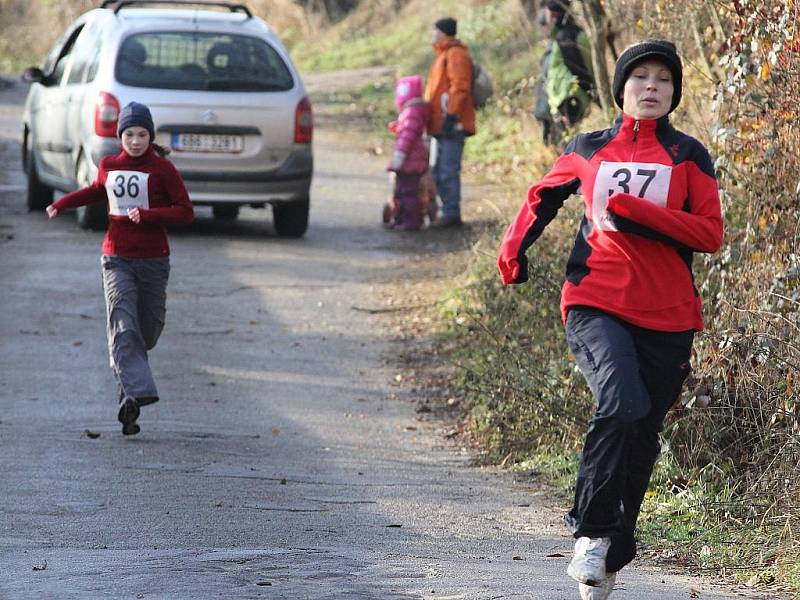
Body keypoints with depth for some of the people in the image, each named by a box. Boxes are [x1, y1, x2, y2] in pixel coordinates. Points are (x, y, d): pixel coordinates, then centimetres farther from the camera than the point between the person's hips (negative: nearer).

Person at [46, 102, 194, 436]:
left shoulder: (162, 169, -5)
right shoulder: (108, 166, 7)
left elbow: (186, 212, -7)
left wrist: (147, 215, -19)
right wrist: (62, 204, 19)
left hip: (153, 261, -1)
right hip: (117, 260, 1)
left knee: (149, 327, 6)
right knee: (123, 325, -16)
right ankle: (138, 392, -29)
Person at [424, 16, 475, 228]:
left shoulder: (455, 55, -10)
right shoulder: (444, 55, 23)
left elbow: (459, 88, -19)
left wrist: (451, 116, -24)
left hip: (451, 126, -11)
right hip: (441, 125, 11)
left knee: (448, 171, -11)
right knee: (439, 171, 12)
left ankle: (451, 214, -11)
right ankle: (449, 213, 16)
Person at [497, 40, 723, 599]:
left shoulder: (689, 156, 6)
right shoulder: (588, 150, 11)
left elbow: (710, 233, -3)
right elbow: (544, 194, 30)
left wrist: (638, 212, -13)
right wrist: (516, 243, 13)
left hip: (668, 316, 1)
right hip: (597, 305, -1)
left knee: (641, 437, 6)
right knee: (623, 406, -27)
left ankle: (612, 554, 22)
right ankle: (591, 531, -17)